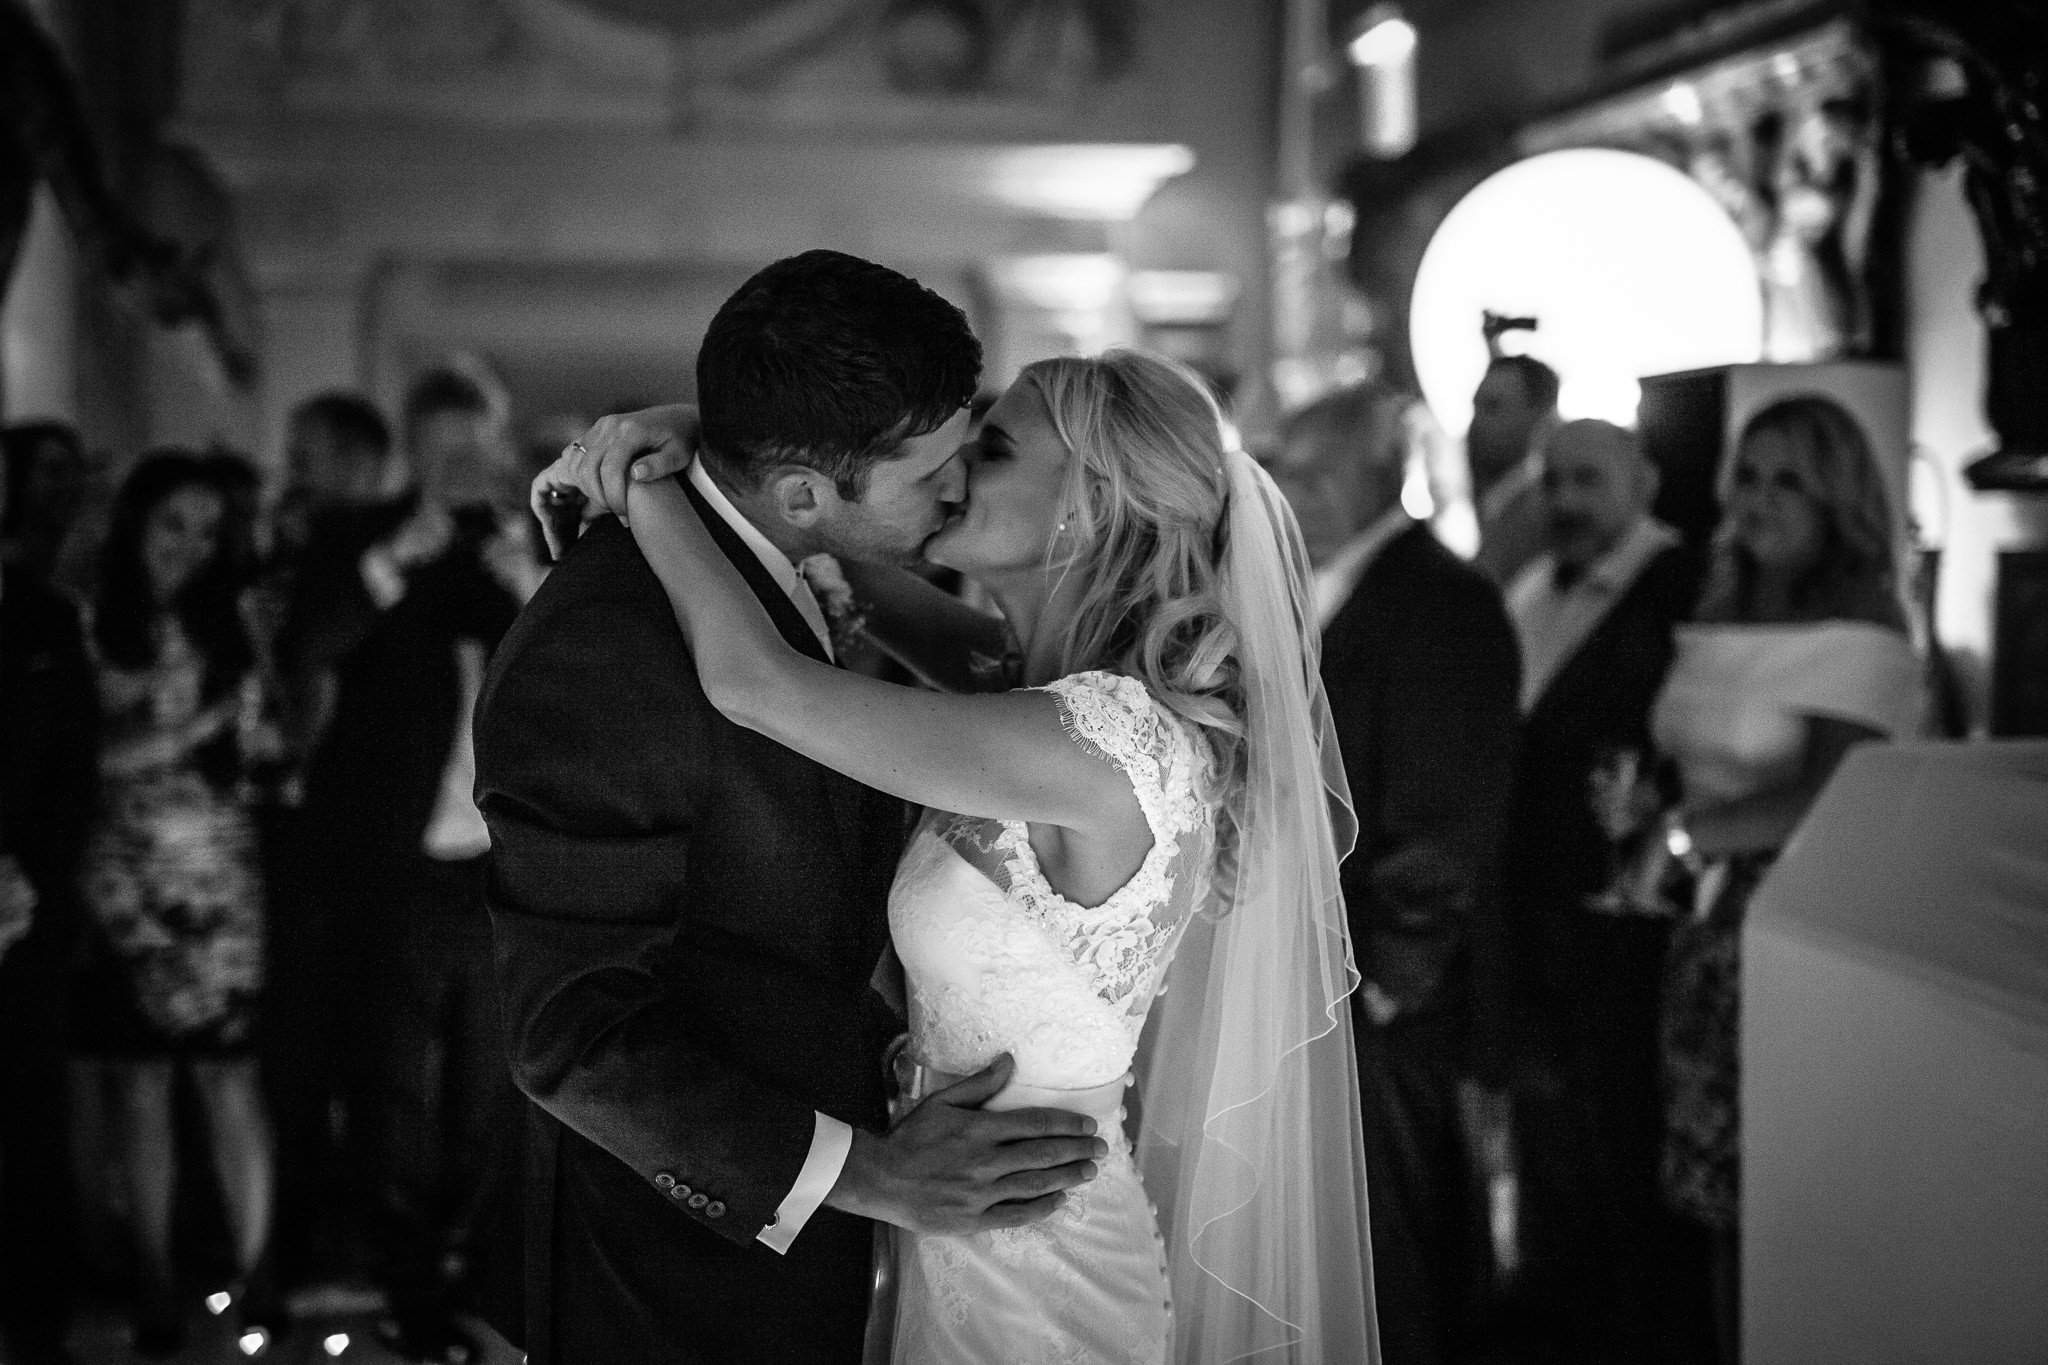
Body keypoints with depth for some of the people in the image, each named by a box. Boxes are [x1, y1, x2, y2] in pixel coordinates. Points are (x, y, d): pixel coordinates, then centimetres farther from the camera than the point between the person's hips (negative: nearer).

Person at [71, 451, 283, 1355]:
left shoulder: (225, 628, 8)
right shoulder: (88, 627, -1)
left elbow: (250, 749, 6)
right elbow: (81, 759, -6)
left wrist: (257, 732, -14)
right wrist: (202, 724, -8)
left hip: (218, 874, 1)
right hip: (124, 878, -1)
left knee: (229, 1079, -2)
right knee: (143, 1083, 3)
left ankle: (249, 1275, 4)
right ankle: (156, 1283, 10)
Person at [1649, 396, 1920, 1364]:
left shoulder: (1859, 631, -8)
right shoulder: (1722, 616, 14)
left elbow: (1827, 799, -15)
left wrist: (1687, 834, -11)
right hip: (1711, 925, 7)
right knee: (1720, 1188, 8)